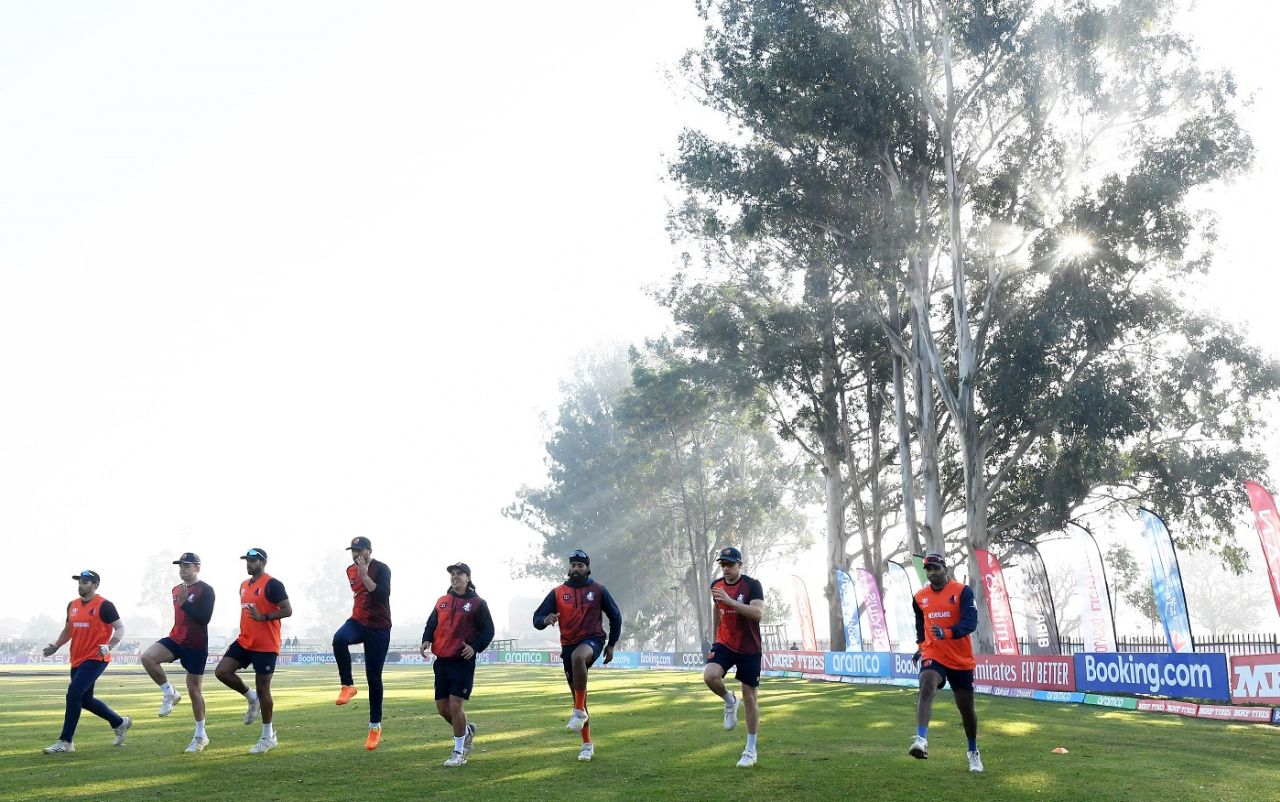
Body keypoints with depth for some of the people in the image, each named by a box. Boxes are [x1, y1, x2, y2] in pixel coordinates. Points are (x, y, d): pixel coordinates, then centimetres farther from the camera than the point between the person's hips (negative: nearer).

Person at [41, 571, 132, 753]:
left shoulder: (104, 605, -10)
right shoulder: (72, 605, 11)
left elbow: (120, 628, -9)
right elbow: (68, 630, 25)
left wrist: (109, 646, -24)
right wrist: (55, 646, 11)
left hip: (95, 658, -8)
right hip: (77, 660, 8)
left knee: (73, 693, -16)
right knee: (85, 699, 13)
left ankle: (66, 742, -6)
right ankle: (120, 722, 31)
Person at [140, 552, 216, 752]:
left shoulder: (205, 590, -12)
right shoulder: (176, 590, 11)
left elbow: (205, 617, -22)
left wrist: (184, 602, -21)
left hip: (196, 646, -6)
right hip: (175, 640, 6)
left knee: (194, 690, 2)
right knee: (147, 657, -22)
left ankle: (201, 735, 16)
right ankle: (170, 694, -1)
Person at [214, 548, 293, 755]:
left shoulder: (272, 584, -14)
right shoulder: (244, 585, 13)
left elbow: (287, 610, -19)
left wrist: (263, 617, -27)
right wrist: (245, 631, 20)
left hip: (265, 646, -8)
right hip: (244, 641, 8)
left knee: (262, 688, -1)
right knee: (222, 671, -5)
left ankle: (268, 737, 13)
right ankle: (252, 699, 18)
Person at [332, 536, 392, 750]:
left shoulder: (381, 569, -12)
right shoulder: (351, 570, 7)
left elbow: (382, 595, -27)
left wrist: (364, 575, -29)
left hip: (378, 628, -4)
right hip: (357, 622, 4)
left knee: (373, 677, 1)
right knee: (339, 639, -32)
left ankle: (375, 726, 14)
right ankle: (348, 686, -15)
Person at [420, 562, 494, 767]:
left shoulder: (477, 603, -2)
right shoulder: (442, 601, 12)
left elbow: (488, 630, -2)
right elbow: (431, 624, 18)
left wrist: (475, 646, -17)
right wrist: (427, 640, -1)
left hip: (463, 662, -6)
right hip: (441, 661, 6)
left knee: (455, 705, -8)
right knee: (442, 706, 9)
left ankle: (459, 752, 8)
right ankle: (467, 730, 36)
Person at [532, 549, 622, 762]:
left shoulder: (598, 590, 1)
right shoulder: (557, 593, 4)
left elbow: (615, 616, 11)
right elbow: (537, 619, -1)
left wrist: (611, 644, 7)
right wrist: (545, 620, -25)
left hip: (592, 640, -3)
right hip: (569, 645, 3)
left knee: (578, 656, -39)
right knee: (578, 695, 7)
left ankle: (579, 712, -27)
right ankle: (587, 744, 22)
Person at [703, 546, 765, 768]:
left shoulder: (752, 585, -13)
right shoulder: (716, 585, 4)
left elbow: (758, 613, -27)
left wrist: (730, 601, -34)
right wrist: (714, 639, 26)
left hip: (749, 648, -4)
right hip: (724, 644, 4)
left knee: (749, 697, 3)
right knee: (709, 676, -24)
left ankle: (751, 750, 18)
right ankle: (730, 702, 9)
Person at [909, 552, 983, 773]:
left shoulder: (962, 591, -9)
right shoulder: (919, 597, 4)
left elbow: (970, 622, -21)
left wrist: (946, 633, -36)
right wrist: (921, 644, 17)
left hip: (961, 659, -1)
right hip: (933, 655, 2)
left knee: (966, 707, 12)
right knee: (926, 689, -28)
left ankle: (973, 752, 35)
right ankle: (921, 740, -39)